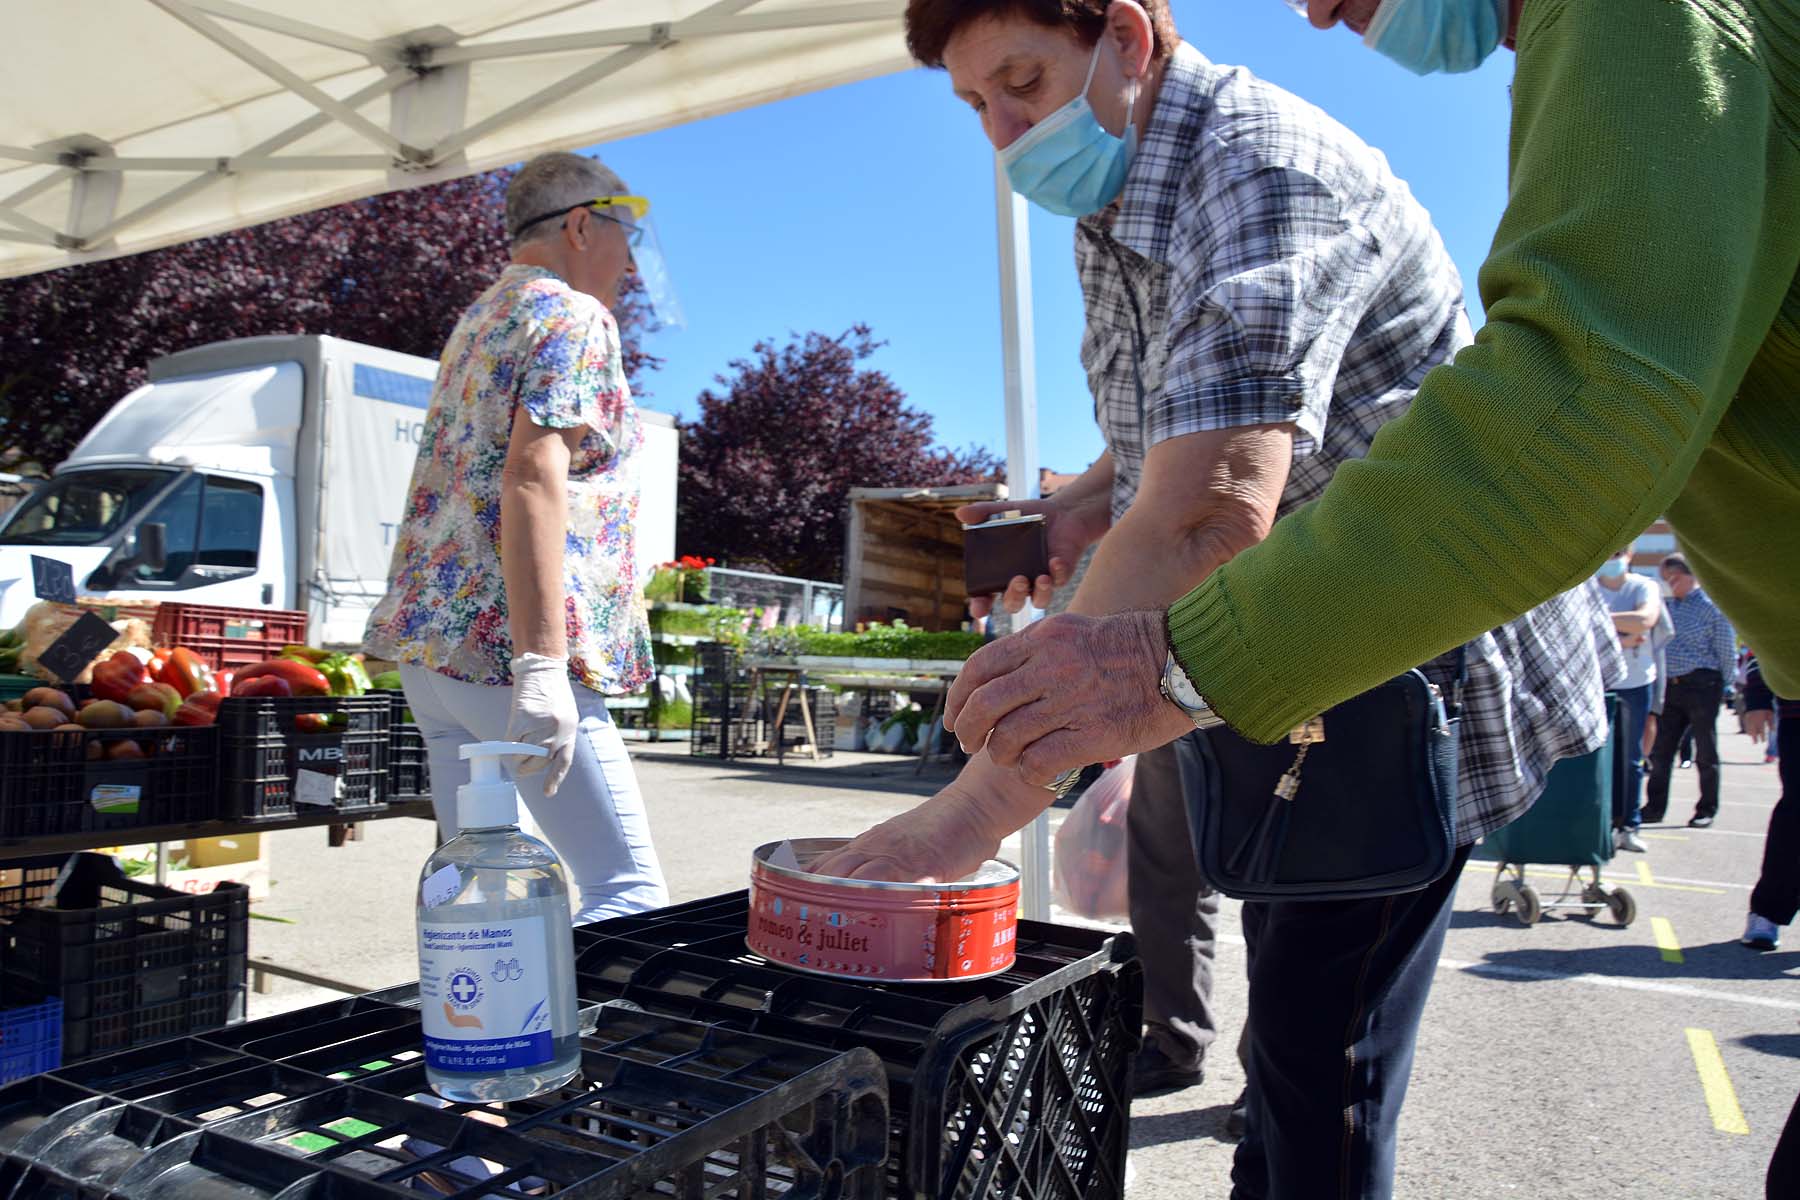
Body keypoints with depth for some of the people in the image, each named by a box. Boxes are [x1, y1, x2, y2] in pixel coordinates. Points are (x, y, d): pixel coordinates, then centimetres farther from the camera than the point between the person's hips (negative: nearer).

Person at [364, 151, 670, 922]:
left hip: (430, 636, 10)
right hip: (504, 648, -10)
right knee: (628, 890, -9)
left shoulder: (479, 320, 23)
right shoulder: (575, 317, -6)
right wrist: (541, 666, -26)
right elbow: (534, 478, -20)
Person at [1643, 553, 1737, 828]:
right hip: (1672, 687, 6)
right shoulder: (1669, 606, 11)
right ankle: (1655, 807, 13)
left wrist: (1718, 687, -1)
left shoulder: (1711, 606, -6)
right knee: (1660, 750, 6)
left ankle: (1707, 810, 15)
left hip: (1702, 684, -6)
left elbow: (1727, 651, -4)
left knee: (1705, 753, 4)